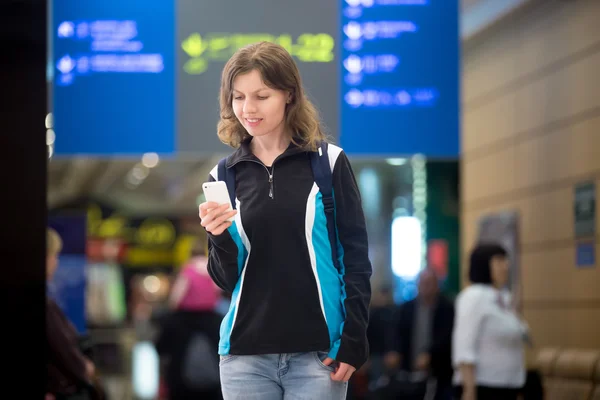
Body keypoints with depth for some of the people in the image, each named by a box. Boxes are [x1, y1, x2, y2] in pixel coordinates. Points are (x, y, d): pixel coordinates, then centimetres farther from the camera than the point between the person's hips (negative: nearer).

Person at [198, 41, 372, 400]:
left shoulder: (329, 162, -1)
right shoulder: (224, 176, 7)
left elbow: (356, 260, 0)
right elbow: (226, 280, 8)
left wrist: (353, 342, -6)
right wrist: (220, 237, -12)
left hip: (318, 351, -3)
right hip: (246, 353, 3)